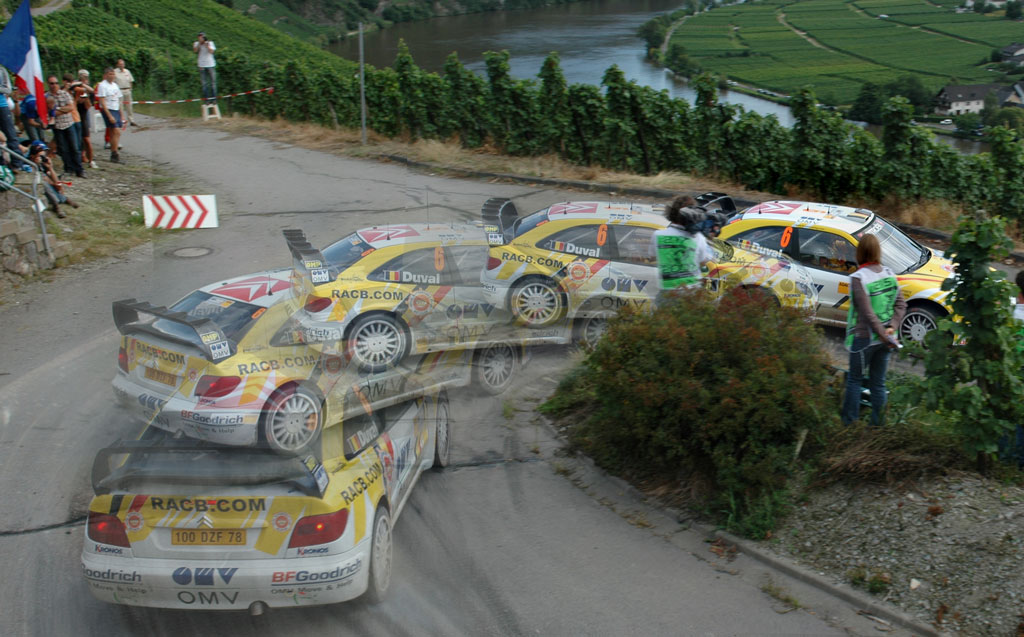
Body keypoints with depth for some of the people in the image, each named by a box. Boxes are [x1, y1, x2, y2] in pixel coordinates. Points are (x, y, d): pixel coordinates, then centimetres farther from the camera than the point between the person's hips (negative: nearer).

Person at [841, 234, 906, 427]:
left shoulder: (858, 277, -17)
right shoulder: (889, 274, 3)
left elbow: (868, 313, -21)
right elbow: (901, 305, 1)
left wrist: (883, 335, -16)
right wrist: (891, 328, -8)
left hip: (864, 338, -5)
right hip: (885, 339, 5)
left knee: (854, 380, 9)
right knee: (878, 382, 13)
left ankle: (849, 423, 12)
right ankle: (878, 424, 18)